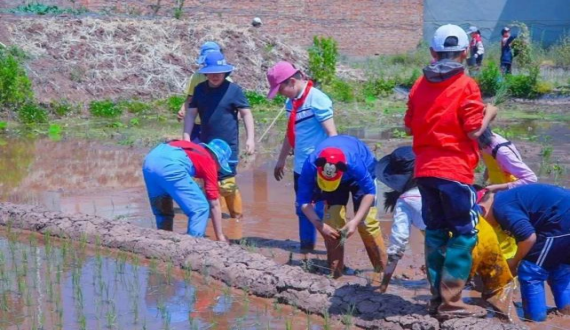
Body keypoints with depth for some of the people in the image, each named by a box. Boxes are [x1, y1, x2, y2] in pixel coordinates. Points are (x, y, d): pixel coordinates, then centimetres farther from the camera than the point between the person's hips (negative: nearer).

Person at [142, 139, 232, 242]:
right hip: (170, 165, -8)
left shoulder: (196, 149, 37)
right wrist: (220, 236, 25)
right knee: (200, 208, 5)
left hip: (150, 159, 8)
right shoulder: (209, 162, 19)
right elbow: (214, 205, 20)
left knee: (162, 211, 25)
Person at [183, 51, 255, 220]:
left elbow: (246, 113, -5)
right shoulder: (200, 89, 5)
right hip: (205, 146, 5)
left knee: (227, 185, -11)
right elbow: (191, 113, 6)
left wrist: (250, 138, -13)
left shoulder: (233, 90, -7)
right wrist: (186, 137, -3)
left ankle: (237, 217, 5)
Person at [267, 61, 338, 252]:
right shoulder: (291, 102, 8)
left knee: (323, 211, -3)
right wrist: (281, 160, 25)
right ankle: (306, 247, 27)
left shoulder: (317, 100, -15)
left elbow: (331, 134, -16)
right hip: (301, 166, 8)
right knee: (302, 209, 15)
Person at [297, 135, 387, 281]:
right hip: (333, 175, 3)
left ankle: (382, 269, -4)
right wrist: (320, 225, -38)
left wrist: (355, 221, -36)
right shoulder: (310, 166, -36)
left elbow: (369, 191, -30)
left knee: (367, 221, -14)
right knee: (332, 221, -10)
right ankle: (335, 271, 2)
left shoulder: (354, 163, -44)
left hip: (361, 172, -2)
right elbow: (304, 201, -26)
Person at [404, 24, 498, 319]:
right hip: (454, 170, -6)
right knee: (464, 233, 1)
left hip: (425, 170, 6)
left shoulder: (420, 85, 8)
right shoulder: (466, 85, -8)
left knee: (435, 231, 14)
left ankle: (437, 296, 16)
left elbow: (409, 128, 14)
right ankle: (451, 301, -4)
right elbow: (474, 131, -10)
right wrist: (489, 113, 8)